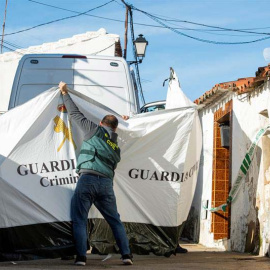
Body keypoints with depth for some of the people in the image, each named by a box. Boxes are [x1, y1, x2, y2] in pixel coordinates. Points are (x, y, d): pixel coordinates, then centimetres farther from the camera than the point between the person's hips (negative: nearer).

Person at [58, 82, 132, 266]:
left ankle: (81, 256, -10)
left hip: (87, 179, -4)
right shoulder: (116, 146, 22)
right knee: (115, 221, 13)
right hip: (106, 183, 4)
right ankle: (126, 255, 8)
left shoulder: (95, 130, 8)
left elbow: (75, 114, 12)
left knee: (79, 221, 0)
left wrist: (65, 93, 22)